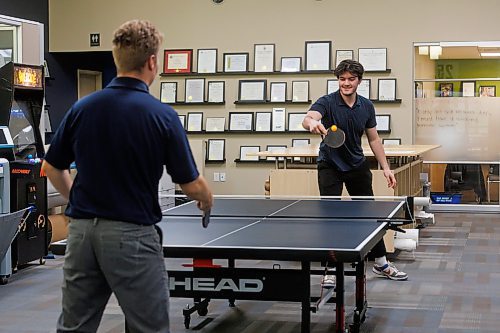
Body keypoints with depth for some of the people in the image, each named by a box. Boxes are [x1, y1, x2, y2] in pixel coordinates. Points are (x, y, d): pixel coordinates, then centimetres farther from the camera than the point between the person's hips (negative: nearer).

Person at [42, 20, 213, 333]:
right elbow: (192, 184, -5)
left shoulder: (82, 107, 2)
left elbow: (52, 167, 11)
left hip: (82, 230, 5)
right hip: (131, 234, -5)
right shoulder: (163, 116, -10)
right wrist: (207, 201, 17)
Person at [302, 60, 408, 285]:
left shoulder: (366, 106, -2)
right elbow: (308, 118, -37)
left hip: (357, 165, 4)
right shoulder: (327, 102, -17)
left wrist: (385, 167, 2)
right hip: (330, 165, -4)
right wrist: (312, 123, -61)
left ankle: (381, 263, 26)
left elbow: (373, 139, 7)